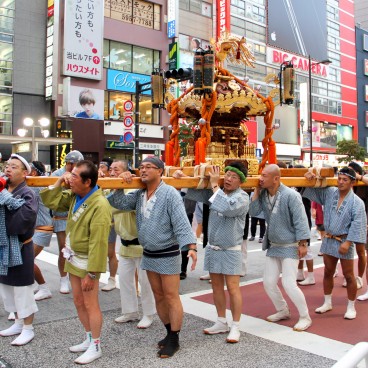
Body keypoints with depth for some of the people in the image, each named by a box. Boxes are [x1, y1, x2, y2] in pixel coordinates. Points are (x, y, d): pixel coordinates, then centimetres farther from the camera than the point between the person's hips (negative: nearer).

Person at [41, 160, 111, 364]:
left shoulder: (100, 206, -26)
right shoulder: (74, 196, 1)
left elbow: (98, 242, -26)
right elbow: (50, 202, 11)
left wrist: (91, 273, -25)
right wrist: (59, 182, -3)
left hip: (86, 260, -9)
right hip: (73, 257, 9)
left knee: (90, 304, 3)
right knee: (78, 301, 18)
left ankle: (95, 347, 19)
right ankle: (89, 339, 34)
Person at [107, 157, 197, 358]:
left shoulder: (169, 193, -18)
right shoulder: (139, 194, 6)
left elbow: (181, 223, -24)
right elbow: (119, 203, 7)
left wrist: (191, 247, -34)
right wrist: (121, 184, -6)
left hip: (168, 254, -7)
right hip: (149, 254, 8)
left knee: (171, 297, 2)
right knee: (158, 296, 16)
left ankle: (174, 340, 15)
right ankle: (170, 333, 32)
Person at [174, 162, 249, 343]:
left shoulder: (242, 197, -12)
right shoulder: (215, 192, 3)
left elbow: (227, 208, -31)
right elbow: (194, 194, 6)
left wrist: (214, 185, -22)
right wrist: (183, 178, -12)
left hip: (231, 250, -5)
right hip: (212, 248, 6)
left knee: (233, 288, -1)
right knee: (217, 286, 14)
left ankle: (235, 327, 12)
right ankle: (221, 323, 28)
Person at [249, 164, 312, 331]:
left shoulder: (291, 195, -19)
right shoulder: (263, 194, 0)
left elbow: (300, 220, -18)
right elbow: (253, 212, -9)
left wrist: (302, 244, -19)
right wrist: (256, 191, -12)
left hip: (290, 247, -7)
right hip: (273, 246, 7)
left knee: (289, 284, -10)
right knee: (268, 282, 9)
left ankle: (305, 317, 11)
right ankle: (282, 311, 32)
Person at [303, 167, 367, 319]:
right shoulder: (329, 193, 2)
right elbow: (313, 189, 10)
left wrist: (347, 243, -22)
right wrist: (309, 176, -11)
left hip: (344, 241, -5)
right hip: (329, 239, 5)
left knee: (348, 275, 4)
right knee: (328, 272, 15)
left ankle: (351, 307, 20)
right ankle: (327, 303, 30)